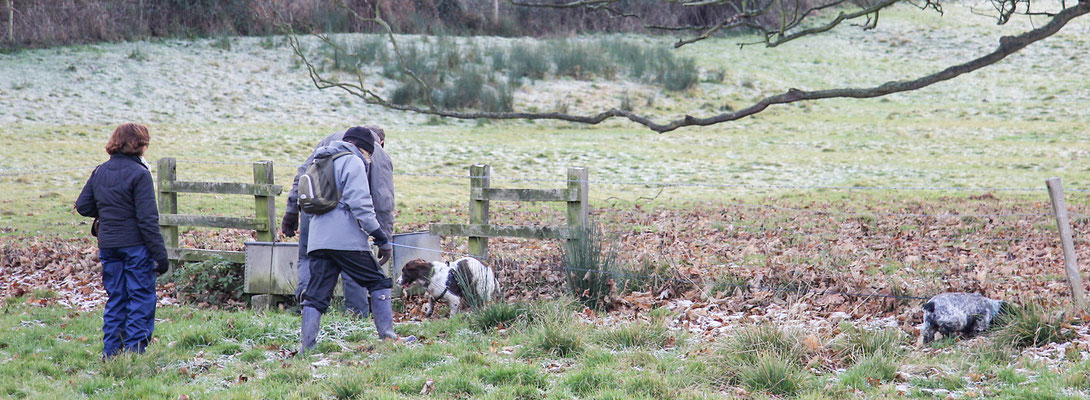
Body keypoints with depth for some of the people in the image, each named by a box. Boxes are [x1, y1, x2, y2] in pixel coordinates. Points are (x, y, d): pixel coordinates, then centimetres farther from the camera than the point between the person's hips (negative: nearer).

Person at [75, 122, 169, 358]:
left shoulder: (100, 172, 7)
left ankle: (111, 352, 15)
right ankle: (134, 352, 0)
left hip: (108, 246, 6)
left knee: (115, 299, 14)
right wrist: (160, 254, -15)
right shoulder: (139, 173, -13)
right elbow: (147, 219, -16)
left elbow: (83, 206, 11)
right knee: (141, 299, 2)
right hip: (135, 245, -6)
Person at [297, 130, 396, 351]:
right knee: (379, 283, 6)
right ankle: (387, 336, 1)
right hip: (346, 240, -7)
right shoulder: (353, 162, -2)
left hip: (317, 240, 7)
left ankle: (306, 346, -2)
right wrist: (382, 239, -11)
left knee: (315, 296, 5)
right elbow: (360, 204, -12)